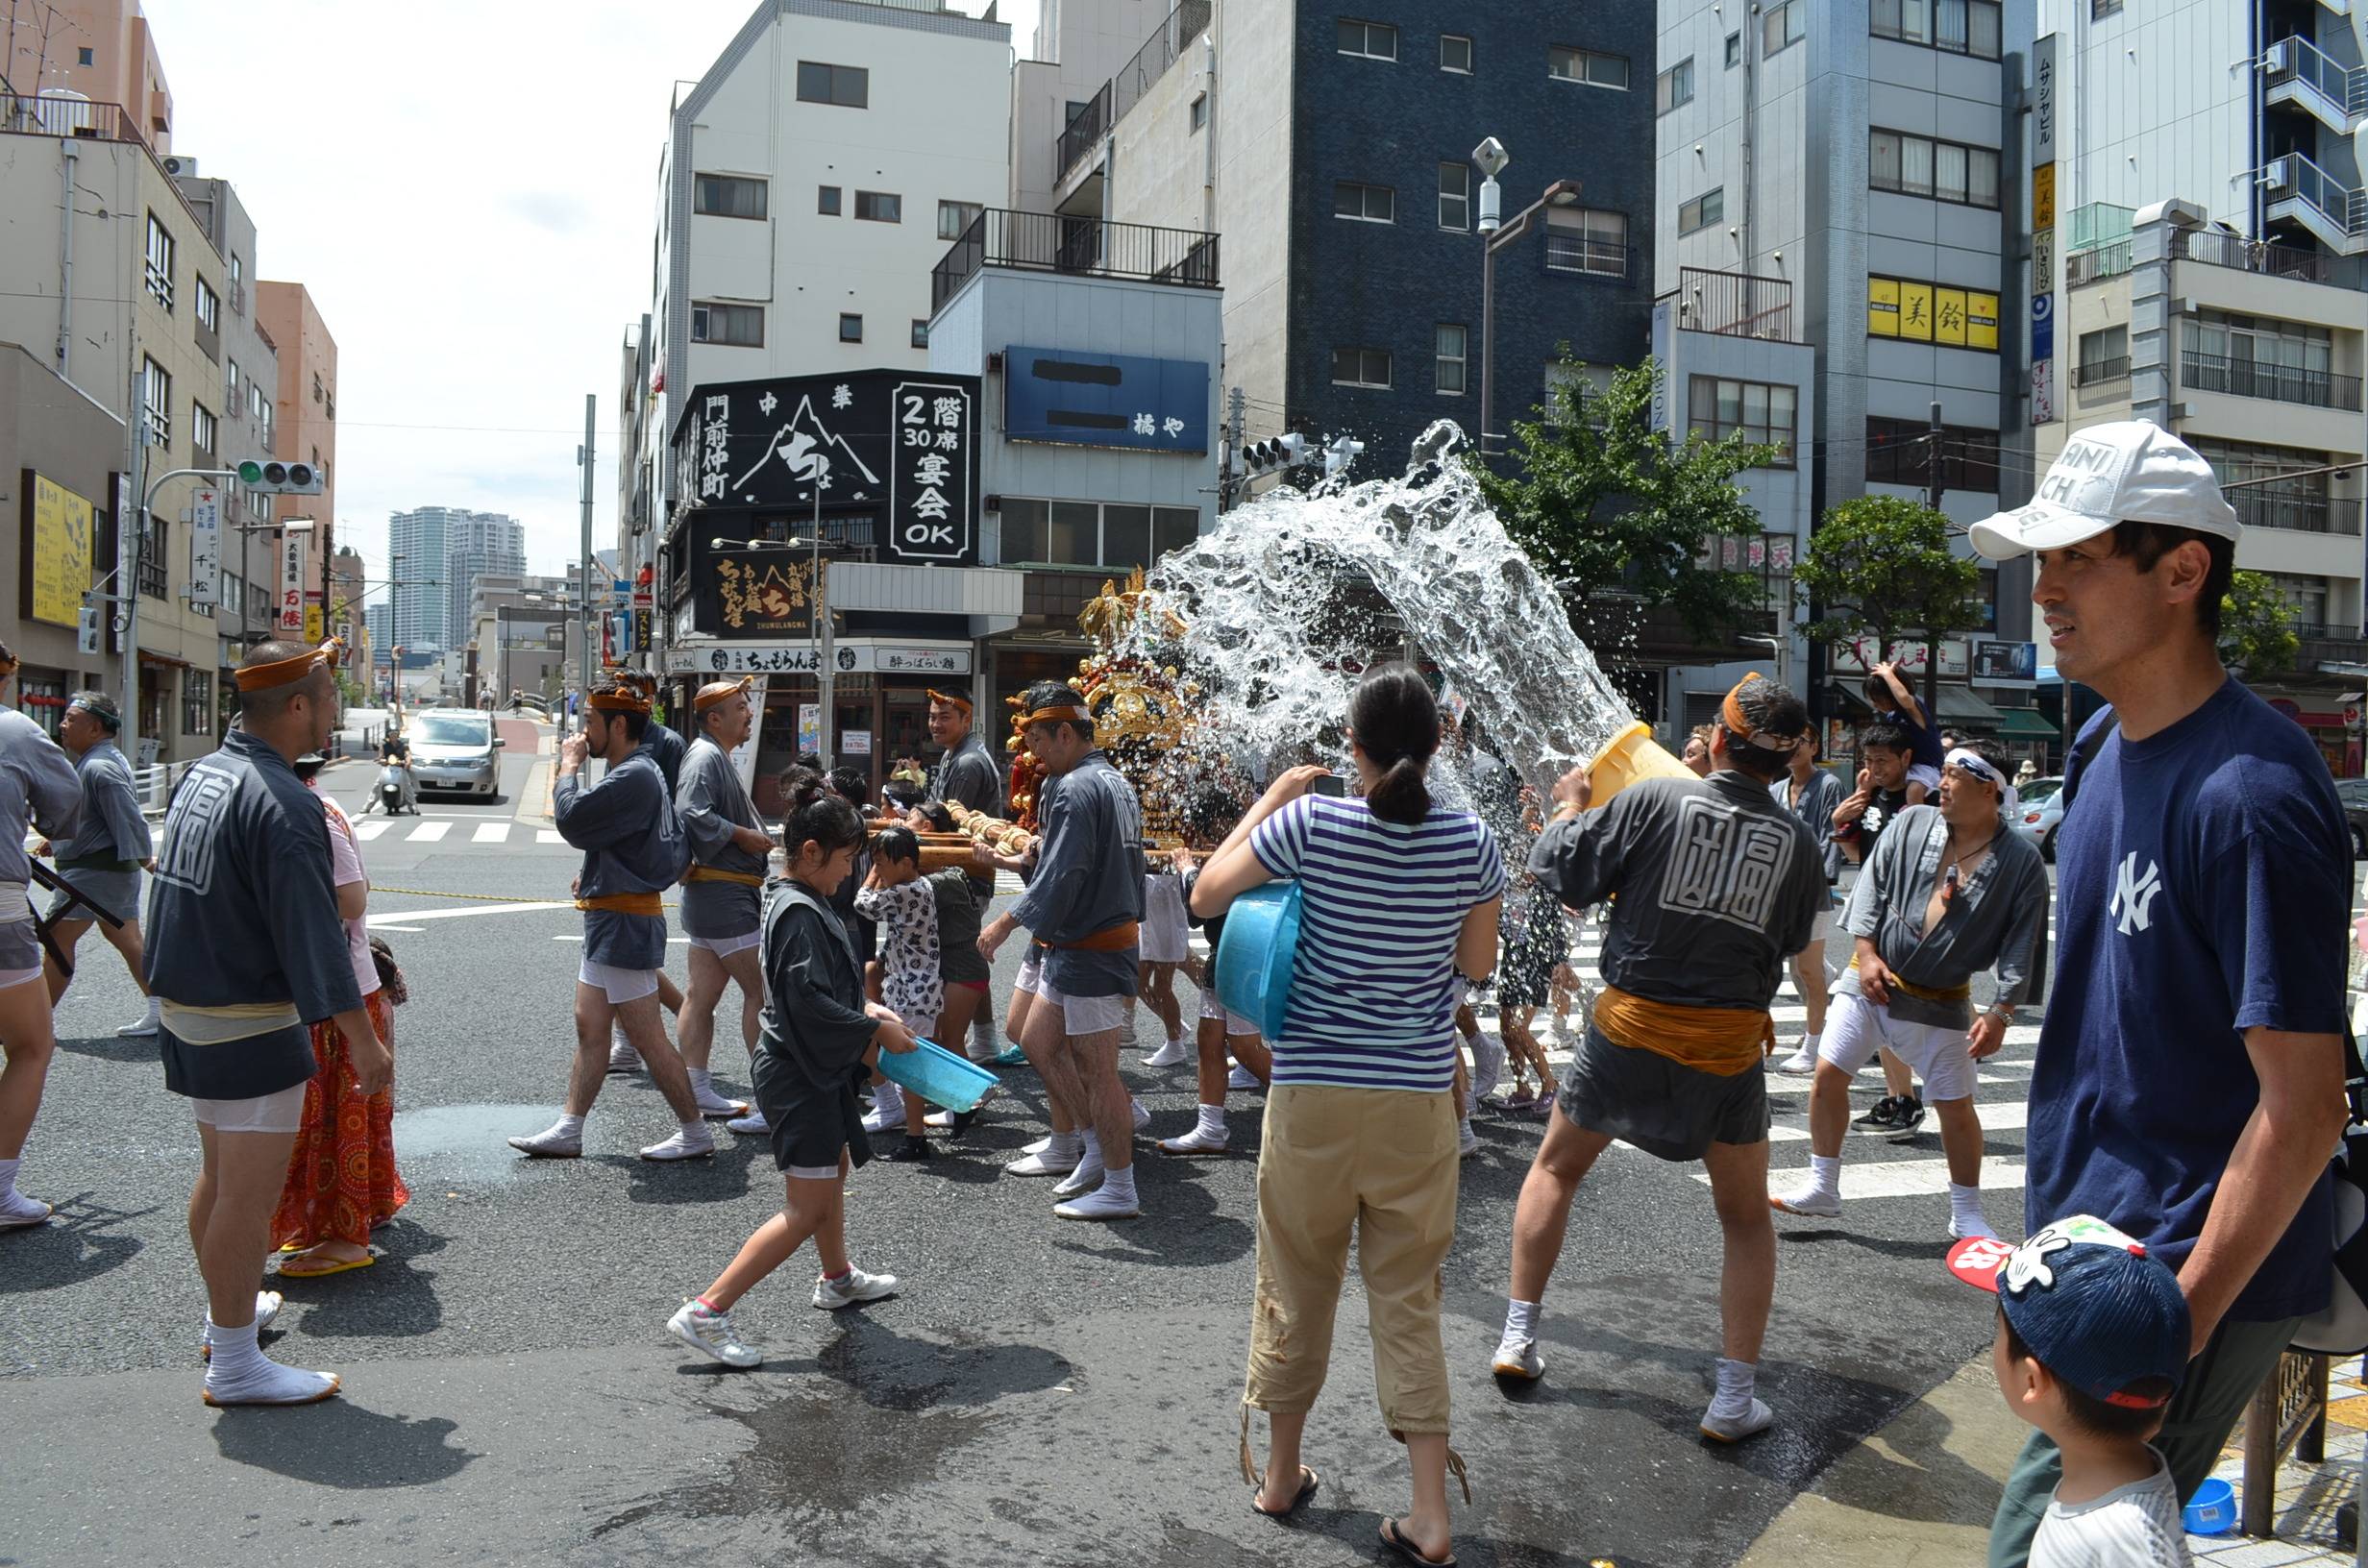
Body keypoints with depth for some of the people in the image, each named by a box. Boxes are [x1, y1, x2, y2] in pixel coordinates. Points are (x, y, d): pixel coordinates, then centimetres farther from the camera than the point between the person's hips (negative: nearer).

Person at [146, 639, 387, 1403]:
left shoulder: (201, 775, 7)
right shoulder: (283, 803, -22)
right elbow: (312, 933, -24)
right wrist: (363, 1040, -21)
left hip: (188, 1012, 10)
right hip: (251, 1026, -10)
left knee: (218, 1177, 22)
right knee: (248, 1196, -1)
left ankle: (229, 1310, 39)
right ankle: (235, 1364, 8)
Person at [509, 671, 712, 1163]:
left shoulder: (633, 776, -19)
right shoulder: (639, 771, 14)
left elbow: (571, 820, -25)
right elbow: (680, 849, 20)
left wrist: (569, 766, -10)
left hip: (623, 925, -11)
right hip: (609, 922, 11)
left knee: (646, 1038, -4)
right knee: (589, 1028, 14)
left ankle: (695, 1132, 5)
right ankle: (568, 1131, 22)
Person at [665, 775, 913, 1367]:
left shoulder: (795, 901, 9)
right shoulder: (800, 913, -22)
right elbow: (809, 1002, -28)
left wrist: (865, 1009, 8)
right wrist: (878, 1030, -18)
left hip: (814, 1068, 11)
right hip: (799, 1076, -11)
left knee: (835, 1167, 27)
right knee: (809, 1210, -8)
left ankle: (837, 1279, 48)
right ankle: (705, 1313, -8)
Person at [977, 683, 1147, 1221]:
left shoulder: (1074, 789, -19)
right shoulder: (1116, 782, 12)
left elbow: (1059, 880, -22)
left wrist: (1006, 923, -13)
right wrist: (1039, 850, 19)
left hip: (1090, 950, -10)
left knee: (1097, 1070, -2)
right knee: (1037, 1042, 20)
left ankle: (1119, 1190, 7)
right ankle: (1096, 1143, 26)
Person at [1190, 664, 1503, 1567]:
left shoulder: (1310, 823, -11)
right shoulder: (1470, 841, -5)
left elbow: (1205, 895, -2)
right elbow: (1478, 964, 5)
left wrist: (1270, 799, 5)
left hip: (1314, 1094, -1)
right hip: (1419, 1097, 1)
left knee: (1297, 1286, 16)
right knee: (1408, 1300, 12)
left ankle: (1281, 1474, 33)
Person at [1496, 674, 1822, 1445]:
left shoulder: (1655, 798, -12)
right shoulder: (1799, 844, -3)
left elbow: (1568, 875, -6)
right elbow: (1788, 942, 11)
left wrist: (1570, 808, 12)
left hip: (1629, 1031, -1)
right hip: (1729, 1048, 1)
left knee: (1555, 1168, 20)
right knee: (1748, 1220, 18)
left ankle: (1518, 1338, 21)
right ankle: (1735, 1398, 14)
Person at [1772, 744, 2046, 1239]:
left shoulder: (2021, 861, -8)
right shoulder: (1912, 823, -2)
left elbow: (2021, 944, -8)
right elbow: (1872, 885, 2)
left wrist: (2000, 1011, -14)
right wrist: (1865, 952, -8)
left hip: (1940, 1003, -2)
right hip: (1870, 979, 2)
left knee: (1956, 1106, 5)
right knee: (1828, 1076, 0)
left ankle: (1967, 1214, 25)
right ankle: (1822, 1189, 15)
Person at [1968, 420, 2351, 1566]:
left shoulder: (2248, 795, -24)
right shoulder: (2105, 742, 4)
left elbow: (2302, 1104, -22)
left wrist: (2183, 1319, -21)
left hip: (2185, 1276, -8)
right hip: (2092, 1236, 8)